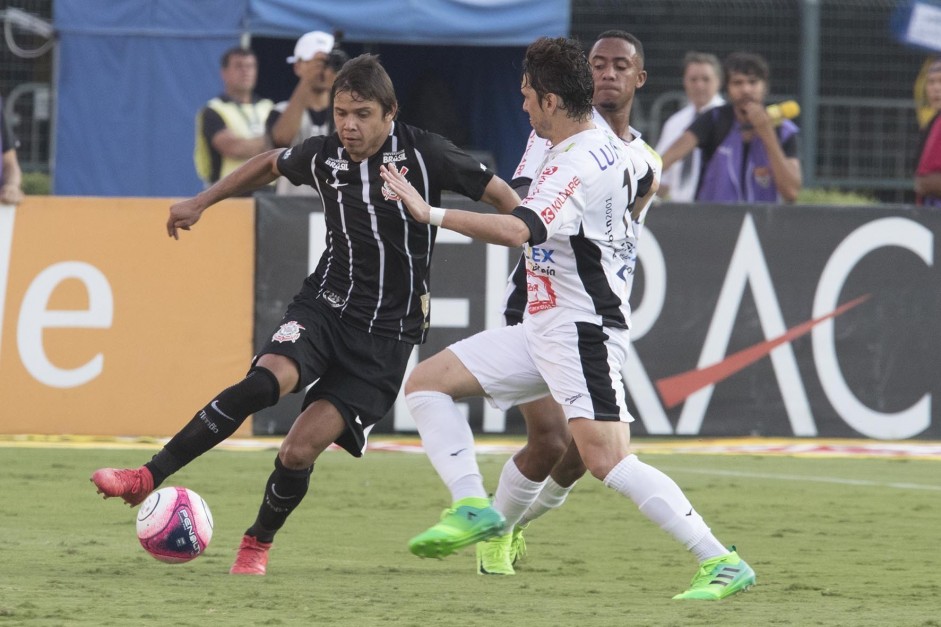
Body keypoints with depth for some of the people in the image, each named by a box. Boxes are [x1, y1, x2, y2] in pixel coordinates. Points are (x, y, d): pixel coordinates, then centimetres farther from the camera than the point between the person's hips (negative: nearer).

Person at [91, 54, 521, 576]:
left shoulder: (423, 155, -10)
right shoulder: (323, 157, 1)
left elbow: (502, 196, -4)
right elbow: (270, 164, 23)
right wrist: (200, 204, 26)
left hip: (388, 332, -3)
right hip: (324, 304, 3)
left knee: (299, 452, -13)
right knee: (265, 380, -28)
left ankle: (258, 543, 15)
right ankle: (146, 479, -24)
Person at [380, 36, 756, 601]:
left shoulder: (576, 169, -22)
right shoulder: (610, 146, 8)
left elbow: (515, 230, -38)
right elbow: (647, 183, 31)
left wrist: (430, 213, -32)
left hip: (582, 330, -11)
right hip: (543, 330, 11)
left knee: (607, 460, -20)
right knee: (426, 382, 8)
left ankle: (723, 564, -18)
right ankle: (473, 507, -1)